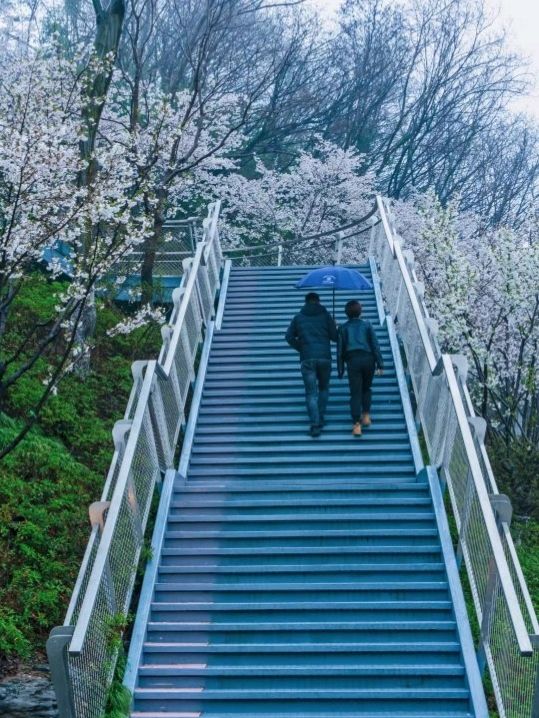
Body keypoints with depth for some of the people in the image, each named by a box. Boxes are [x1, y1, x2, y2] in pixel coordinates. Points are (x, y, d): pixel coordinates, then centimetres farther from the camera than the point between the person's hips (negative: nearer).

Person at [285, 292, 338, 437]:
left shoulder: (298, 317, 10)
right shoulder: (325, 315, 5)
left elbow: (289, 336, 5)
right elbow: (335, 337, 4)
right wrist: (336, 328, 24)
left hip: (307, 359, 0)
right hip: (324, 357, 0)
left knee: (311, 393, 2)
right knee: (323, 388, 20)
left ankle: (315, 424, -10)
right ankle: (320, 418, 13)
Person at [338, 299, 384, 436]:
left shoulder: (343, 328, 9)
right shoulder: (367, 324, 9)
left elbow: (340, 350, 8)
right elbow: (375, 345, 3)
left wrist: (340, 370, 11)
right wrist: (380, 364, 4)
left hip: (352, 361, -1)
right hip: (368, 359, 1)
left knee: (355, 393, -1)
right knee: (366, 389, 22)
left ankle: (357, 425, -11)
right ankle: (366, 415, 14)